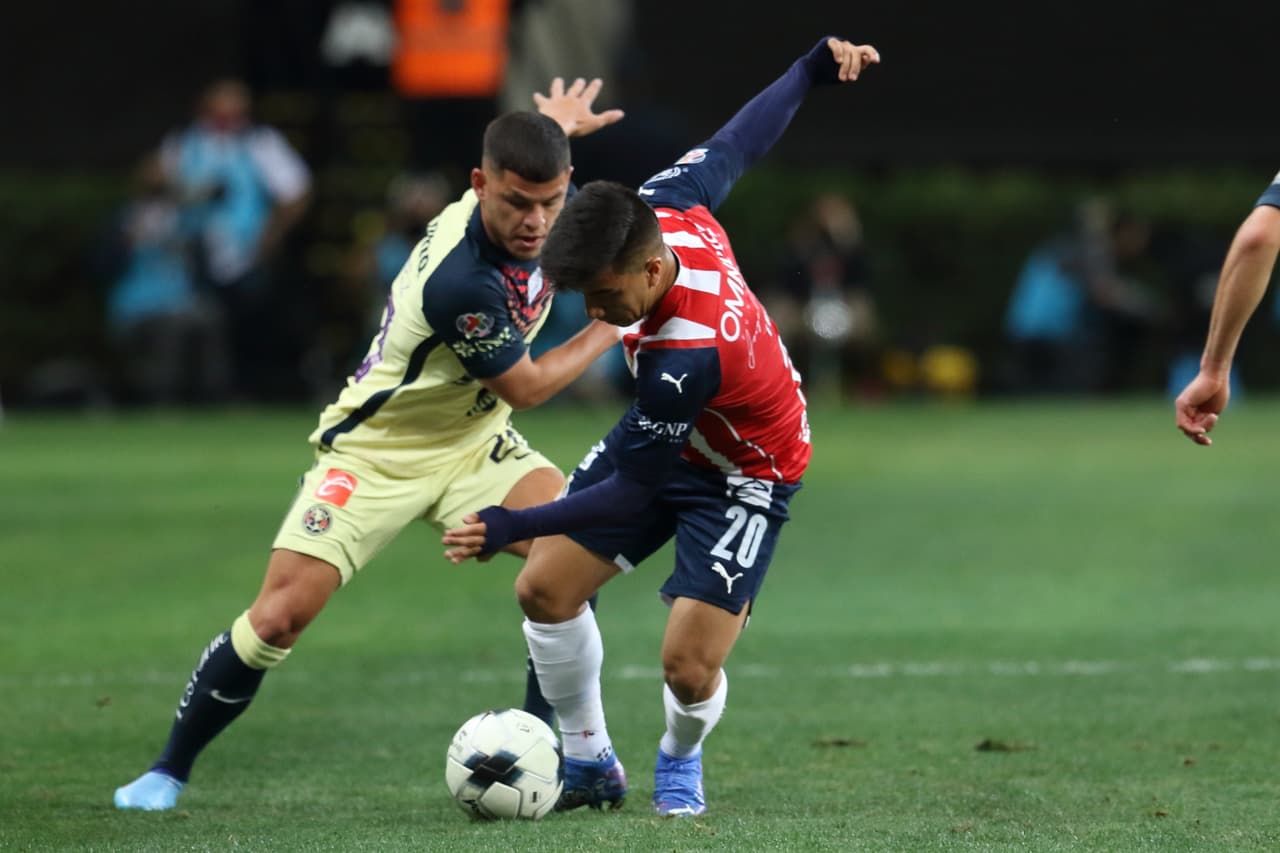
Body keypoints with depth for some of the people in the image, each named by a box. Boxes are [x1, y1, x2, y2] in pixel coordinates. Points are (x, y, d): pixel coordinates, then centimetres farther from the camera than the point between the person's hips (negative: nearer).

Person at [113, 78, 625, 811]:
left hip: (473, 441, 7)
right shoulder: (461, 282, -36)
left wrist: (556, 123, 35)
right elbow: (525, 387, -19)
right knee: (281, 614, -14)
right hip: (377, 450, -7)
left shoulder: (539, 202, -13)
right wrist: (612, 328, -9)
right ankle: (171, 771, 5)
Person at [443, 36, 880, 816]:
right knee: (545, 587, -2)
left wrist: (510, 526, -33)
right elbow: (735, 145, -6)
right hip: (669, 435, 8)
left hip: (746, 476, -8)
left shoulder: (686, 356, -42)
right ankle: (591, 763, 17)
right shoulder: (662, 210, -24)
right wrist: (811, 70, 10)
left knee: (689, 665, -17)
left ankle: (681, 761, 20)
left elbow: (635, 486, -30)